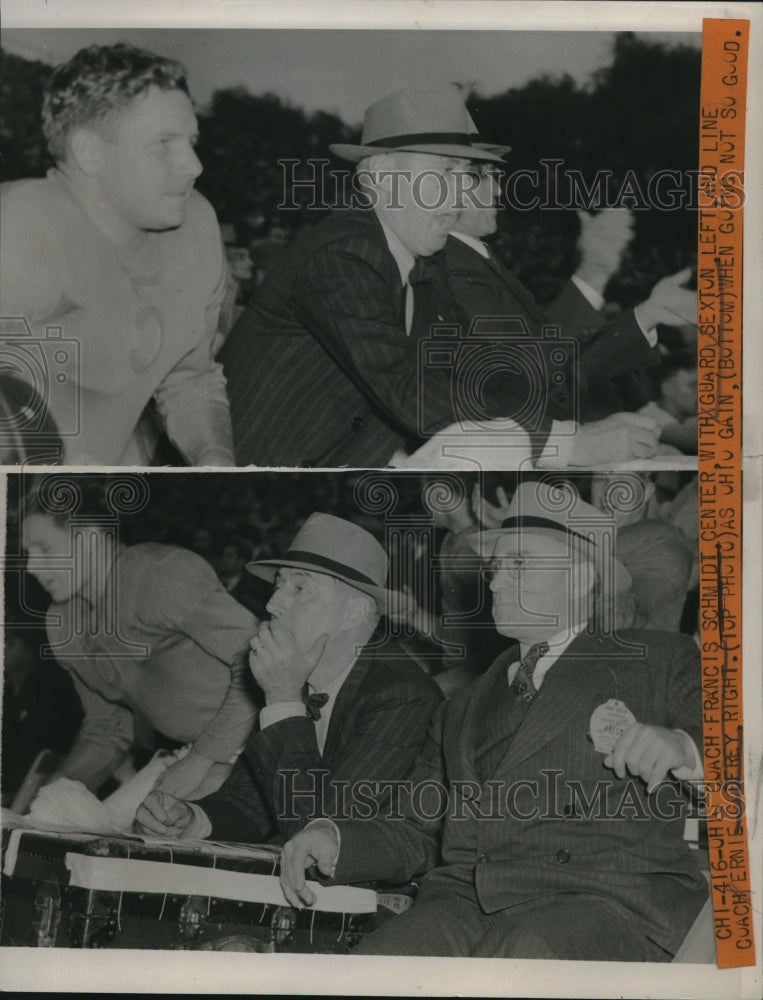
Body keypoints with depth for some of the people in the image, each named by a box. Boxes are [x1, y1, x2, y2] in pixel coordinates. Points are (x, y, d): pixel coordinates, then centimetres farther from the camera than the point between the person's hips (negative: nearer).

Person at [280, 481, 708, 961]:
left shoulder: (658, 663, 15)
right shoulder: (463, 709, 29)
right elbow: (423, 836, 25)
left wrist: (681, 746, -19)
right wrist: (334, 839, 6)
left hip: (608, 902, -4)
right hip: (465, 899, 5)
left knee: (520, 957, -38)